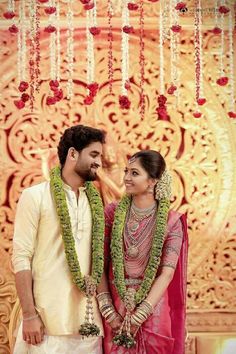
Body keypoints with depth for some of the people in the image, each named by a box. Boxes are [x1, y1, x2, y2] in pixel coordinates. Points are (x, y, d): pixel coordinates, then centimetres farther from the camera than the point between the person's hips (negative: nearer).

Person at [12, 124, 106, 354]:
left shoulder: (95, 201, 11)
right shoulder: (35, 196, -5)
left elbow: (99, 258, 13)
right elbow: (21, 257, -8)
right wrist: (29, 315, -13)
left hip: (87, 317, 5)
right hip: (48, 317, -5)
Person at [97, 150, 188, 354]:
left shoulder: (171, 221, -7)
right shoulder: (113, 213, -2)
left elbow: (167, 273, -12)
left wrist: (138, 316, -16)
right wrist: (107, 310, -11)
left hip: (153, 311, -1)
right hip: (115, 308, 2)